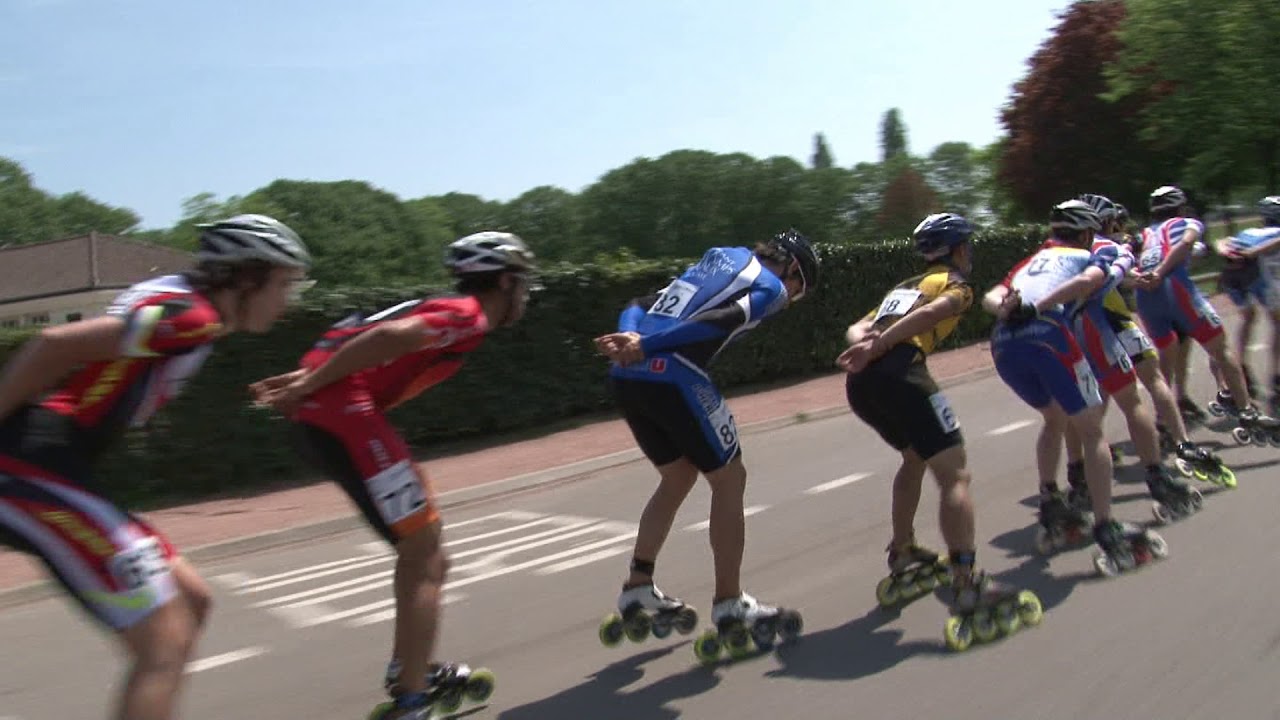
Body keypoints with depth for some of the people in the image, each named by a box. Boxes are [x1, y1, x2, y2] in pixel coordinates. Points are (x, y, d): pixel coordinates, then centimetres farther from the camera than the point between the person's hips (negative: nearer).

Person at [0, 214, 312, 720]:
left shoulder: (177, 298, 17)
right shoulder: (191, 316, -13)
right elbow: (54, 344, -20)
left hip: (44, 474, 10)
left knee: (191, 601, 14)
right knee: (166, 642, -10)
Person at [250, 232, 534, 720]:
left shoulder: (445, 310, 25)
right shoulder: (469, 316, -4)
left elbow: (375, 339, 19)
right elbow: (389, 336, -20)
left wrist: (307, 381, 12)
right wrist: (306, 387, -16)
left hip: (321, 412, 10)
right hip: (343, 411, -10)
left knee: (424, 537, 19)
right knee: (425, 555, -4)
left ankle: (410, 672, 28)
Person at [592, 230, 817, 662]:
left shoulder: (715, 262, 30)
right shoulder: (770, 287, 7)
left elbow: (637, 306, 18)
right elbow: (719, 321, -14)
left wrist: (629, 337, -1)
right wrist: (646, 347, -21)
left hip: (625, 377, 7)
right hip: (673, 378, -7)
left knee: (678, 477, 23)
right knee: (729, 480, 8)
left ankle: (637, 592, 26)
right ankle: (729, 608, 12)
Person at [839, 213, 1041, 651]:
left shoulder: (905, 285, 35)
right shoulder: (956, 284, 15)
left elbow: (858, 327, 21)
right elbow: (931, 312, -8)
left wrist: (864, 343, 0)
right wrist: (878, 346, -16)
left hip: (859, 384, 8)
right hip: (899, 374, -8)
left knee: (914, 459, 28)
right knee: (954, 474, -5)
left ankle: (903, 563, 34)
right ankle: (967, 590, -14)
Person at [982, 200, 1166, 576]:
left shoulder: (1030, 260, 35)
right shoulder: (1092, 256, 23)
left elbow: (990, 296, 17)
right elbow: (1088, 280, -3)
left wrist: (1005, 309, -3)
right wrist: (1037, 307, -11)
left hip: (1002, 344, 5)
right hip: (1050, 337, -5)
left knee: (1054, 419, 29)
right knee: (1091, 432, 6)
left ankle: (1051, 513, 29)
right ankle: (1109, 536, 1)